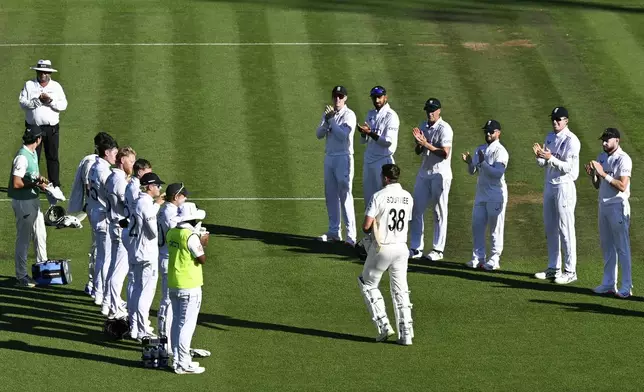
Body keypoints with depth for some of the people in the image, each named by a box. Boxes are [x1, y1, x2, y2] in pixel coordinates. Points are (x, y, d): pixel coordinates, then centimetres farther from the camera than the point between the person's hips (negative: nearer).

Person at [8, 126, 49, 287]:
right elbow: (16, 183, -25)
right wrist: (36, 183, -19)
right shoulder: (22, 157, -22)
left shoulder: (33, 153, 8)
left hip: (33, 199, 10)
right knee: (24, 238, -1)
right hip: (23, 201, -10)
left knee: (40, 235, 18)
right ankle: (21, 276, 6)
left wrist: (40, 178, 2)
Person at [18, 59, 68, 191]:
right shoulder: (29, 85, 5)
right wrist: (38, 100, -18)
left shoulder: (56, 86, 7)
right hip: (33, 127, 0)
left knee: (52, 157, 2)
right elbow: (22, 103, -6)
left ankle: (55, 185, 7)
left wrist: (50, 101, -17)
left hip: (52, 128, 0)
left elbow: (63, 105, -1)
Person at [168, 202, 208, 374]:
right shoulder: (191, 236, -17)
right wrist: (203, 244, 2)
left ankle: (177, 360, 21)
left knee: (176, 322, 14)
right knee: (187, 325, -4)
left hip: (173, 285, 8)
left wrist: (199, 242, 15)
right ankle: (183, 364, -3)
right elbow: (202, 259, -13)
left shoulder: (171, 233, 7)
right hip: (190, 287, -8)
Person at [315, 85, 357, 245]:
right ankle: (334, 232, 18)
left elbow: (343, 135, -19)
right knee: (330, 195, 10)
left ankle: (351, 235, -12)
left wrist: (331, 120, -14)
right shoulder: (328, 114, 12)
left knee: (345, 196, -11)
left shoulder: (349, 115, -8)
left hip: (343, 158, -7)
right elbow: (319, 134, 5)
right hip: (329, 157, 7)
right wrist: (327, 121, -11)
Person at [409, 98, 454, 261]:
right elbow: (418, 152, 12)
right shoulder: (423, 127, 10)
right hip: (424, 173, 7)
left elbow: (445, 153, -20)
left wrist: (427, 144, -26)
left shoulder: (444, 129, -13)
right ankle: (416, 248, 12)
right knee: (416, 210, 5)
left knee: (439, 213, 0)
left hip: (440, 175, -7)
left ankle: (438, 250, 6)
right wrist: (419, 142, -9)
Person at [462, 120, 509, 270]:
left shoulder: (500, 151, -10)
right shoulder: (480, 149, 12)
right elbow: (472, 171, 11)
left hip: (496, 194, -7)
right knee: (477, 225, 7)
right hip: (481, 193, 7)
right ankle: (478, 257, 15)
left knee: (495, 228, 0)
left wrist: (483, 162, -24)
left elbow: (498, 173, -20)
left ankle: (494, 259, 5)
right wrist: (469, 163, -9)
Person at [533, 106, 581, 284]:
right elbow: (543, 163, 11)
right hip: (549, 185, 8)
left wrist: (551, 158, -31)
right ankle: (553, 268, 22)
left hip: (564, 186, -8)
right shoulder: (550, 137, 12)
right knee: (550, 228, 13)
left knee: (565, 229, -6)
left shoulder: (571, 141, -13)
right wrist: (539, 156, -10)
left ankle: (570, 271, -2)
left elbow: (568, 167, -18)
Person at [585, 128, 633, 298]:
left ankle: (626, 287, -3)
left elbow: (622, 186, -21)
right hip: (603, 205, 8)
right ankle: (609, 284, 18)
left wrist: (604, 174, -23)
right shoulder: (602, 158, 12)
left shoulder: (623, 159, -13)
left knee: (622, 247, -5)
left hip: (618, 206, -8)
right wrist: (592, 174, -3)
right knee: (607, 246, 12)